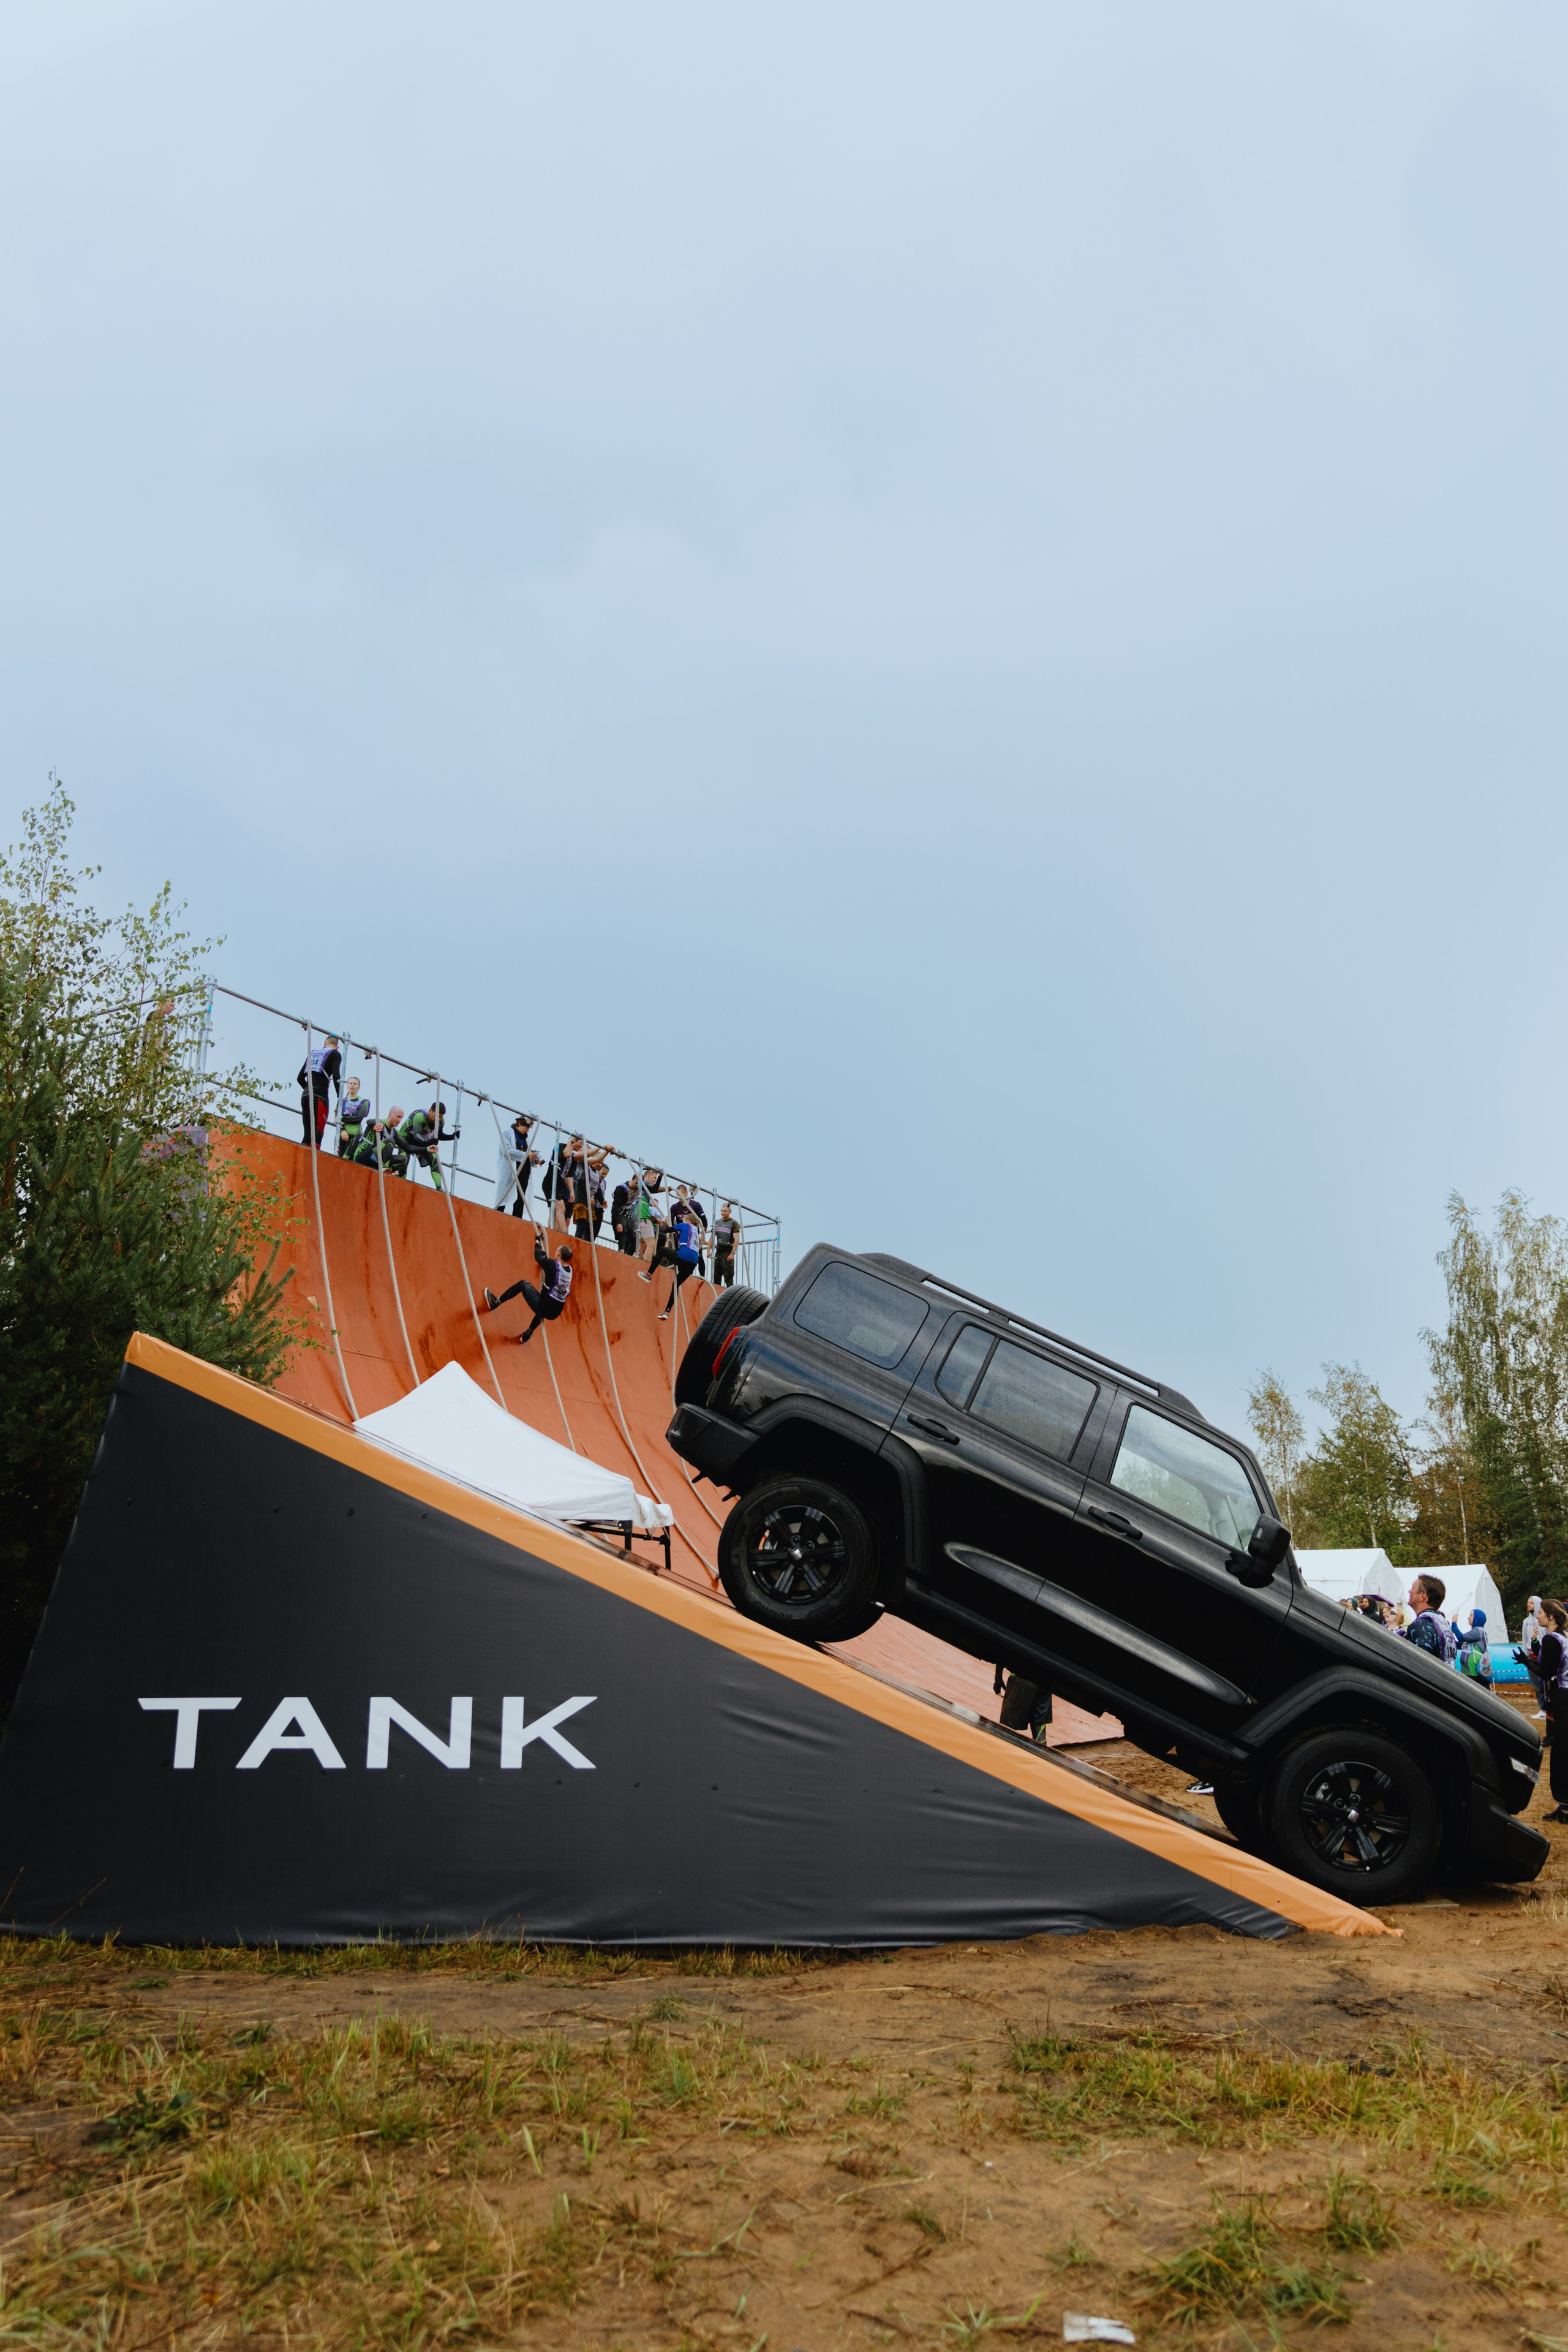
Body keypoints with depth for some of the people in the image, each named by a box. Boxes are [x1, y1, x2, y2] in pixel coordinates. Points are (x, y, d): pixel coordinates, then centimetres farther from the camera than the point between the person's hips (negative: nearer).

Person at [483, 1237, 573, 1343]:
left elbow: (538, 1256, 2)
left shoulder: (553, 1265, -17)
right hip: (555, 1313, 6)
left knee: (523, 1284, 14)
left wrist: (537, 1241, 20)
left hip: (544, 1308, -6)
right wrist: (543, 1250, 32)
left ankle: (495, 1303, 26)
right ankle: (528, 1333, 53)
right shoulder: (569, 1269, 1)